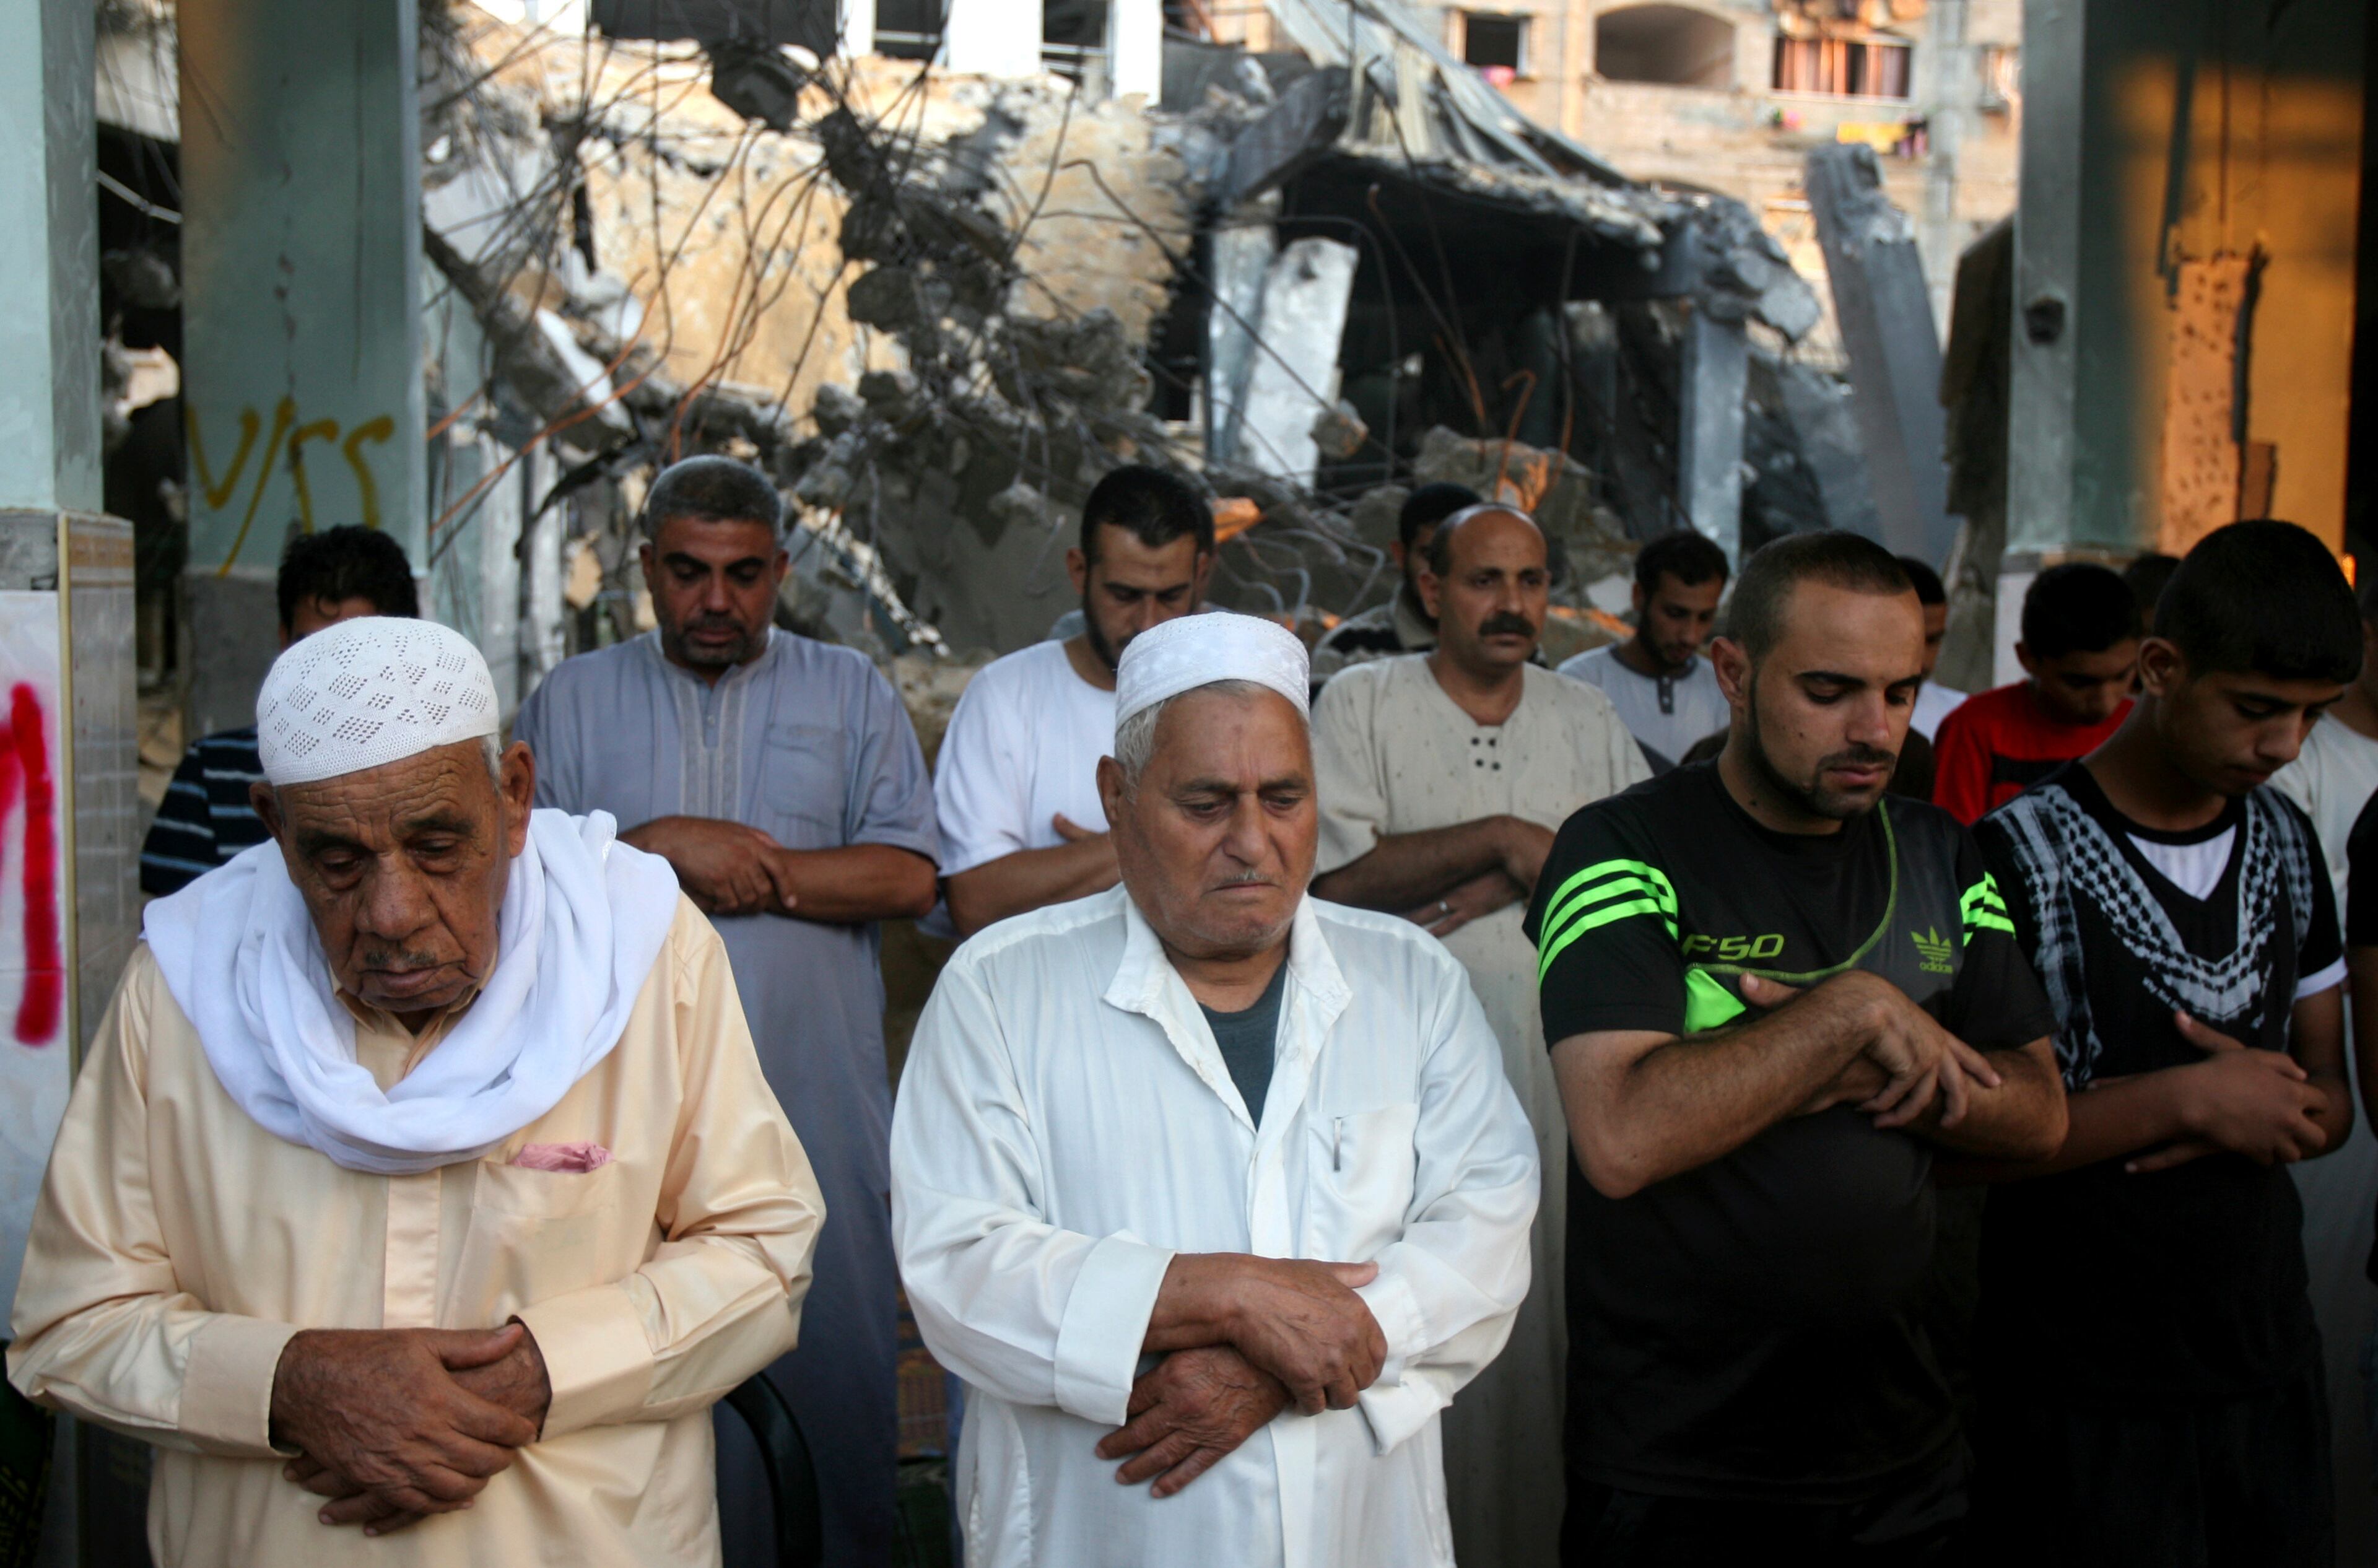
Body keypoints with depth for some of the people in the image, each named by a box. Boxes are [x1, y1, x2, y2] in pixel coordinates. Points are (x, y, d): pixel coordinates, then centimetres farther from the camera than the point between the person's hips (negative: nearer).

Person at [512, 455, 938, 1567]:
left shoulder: (849, 693, 10)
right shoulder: (572, 701, 11)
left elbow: (909, 874, -3)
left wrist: (743, 866, -9)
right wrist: (660, 844, -13)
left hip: (817, 1113, 0)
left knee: (834, 1366, 6)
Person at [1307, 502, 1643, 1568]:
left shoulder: (1588, 717, 13)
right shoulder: (1361, 702, 2)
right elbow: (1337, 876, -8)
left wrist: (1506, 884, -9)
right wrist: (1502, 836, -13)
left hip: (1561, 1071, 3)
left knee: (1552, 1310, 4)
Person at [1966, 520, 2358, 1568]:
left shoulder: (2287, 844, 7)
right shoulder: (2024, 855, -14)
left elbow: (2327, 1090, 13)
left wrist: (2288, 1110, -10)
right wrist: (2186, 1100, -21)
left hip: (2270, 1366, 6)